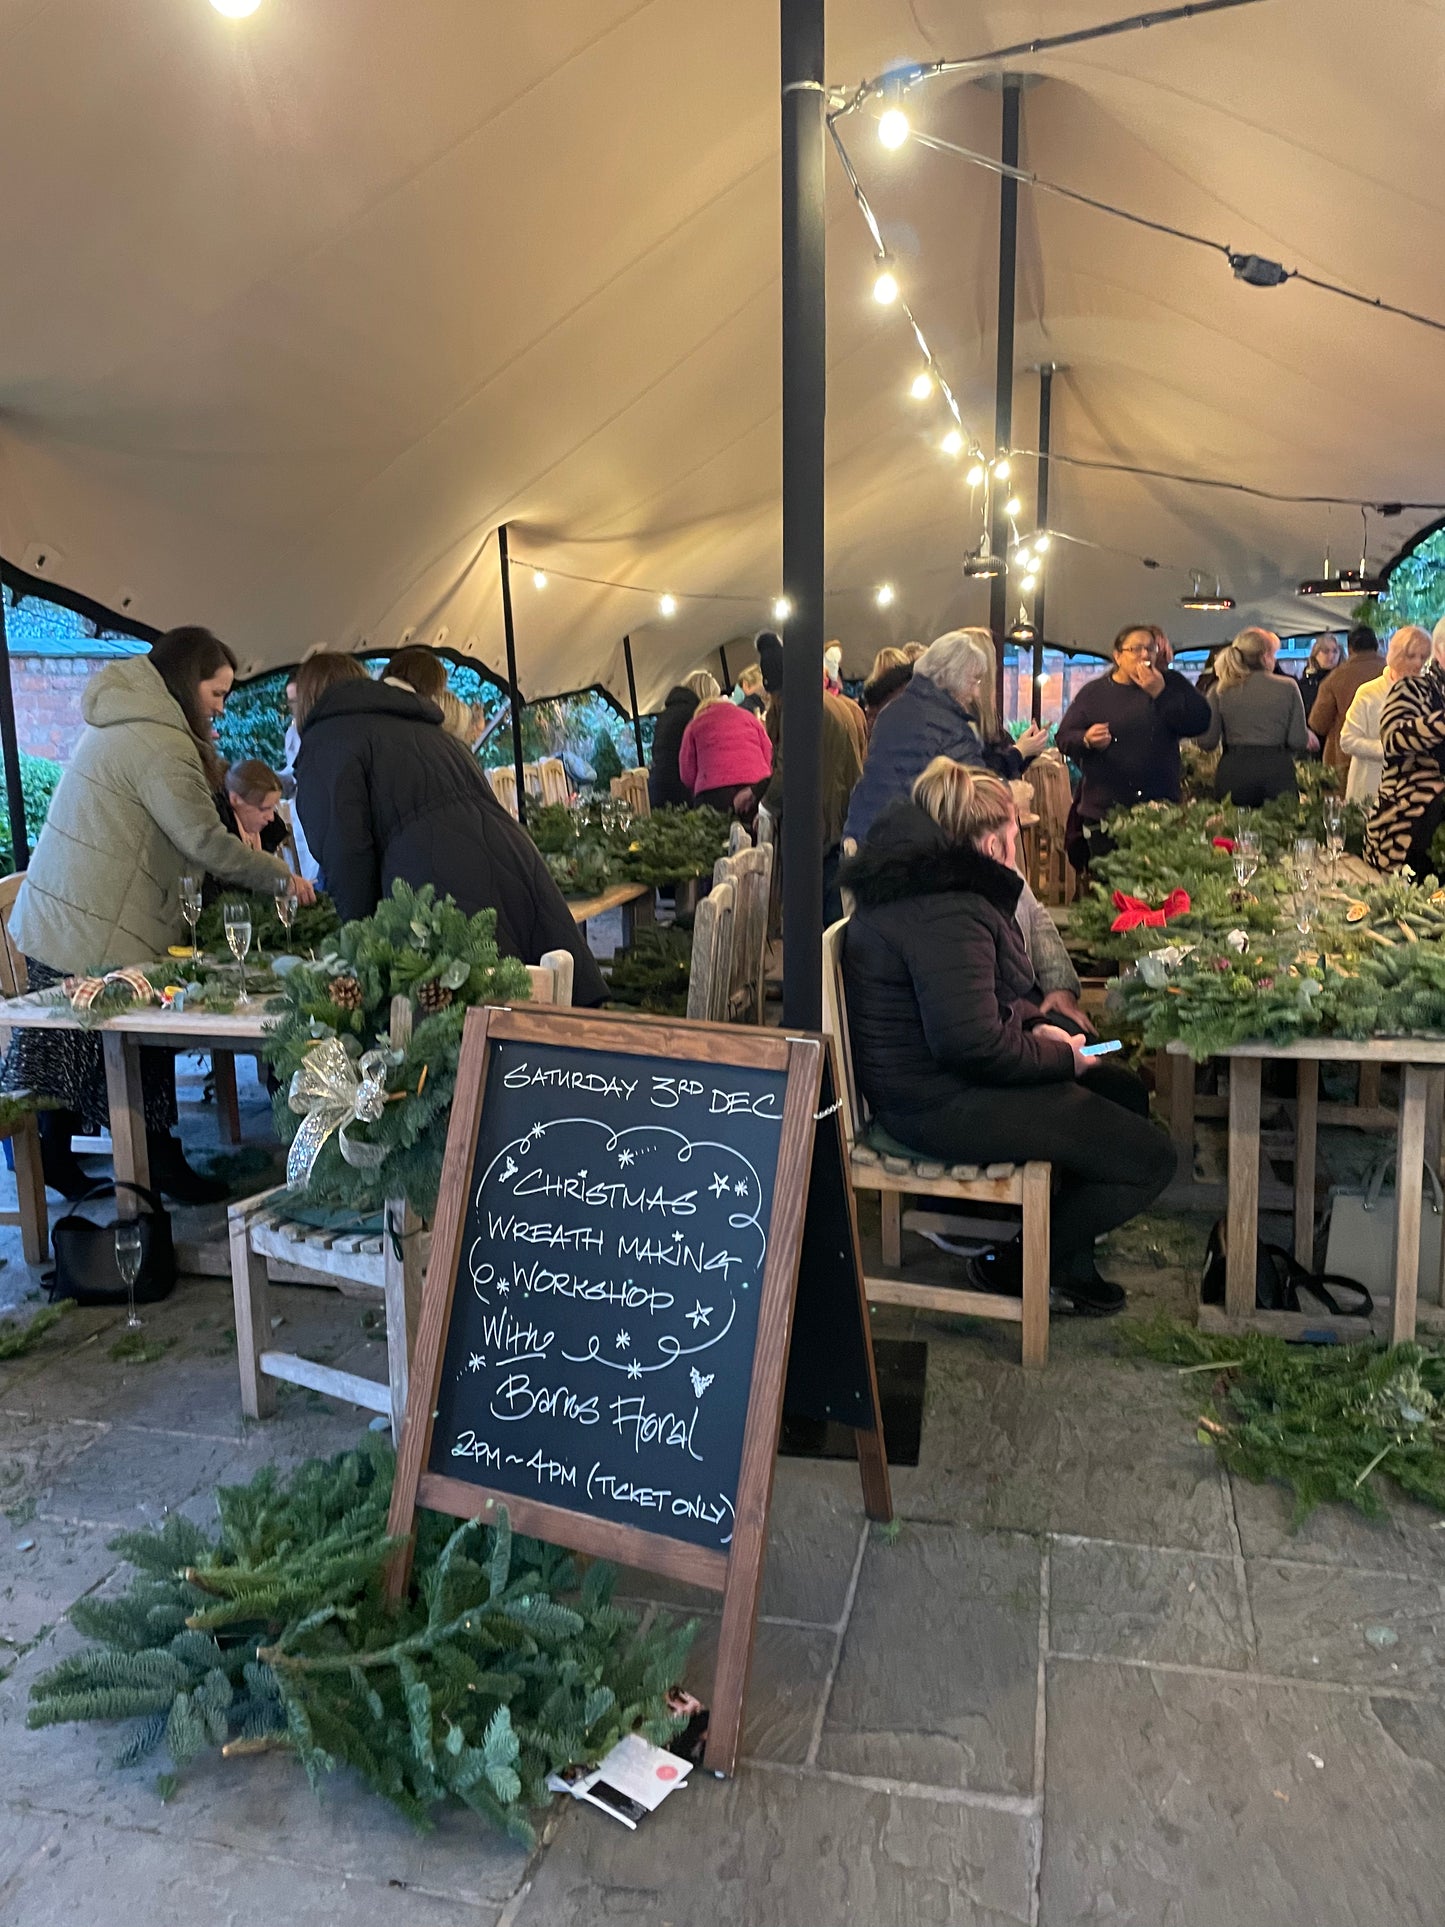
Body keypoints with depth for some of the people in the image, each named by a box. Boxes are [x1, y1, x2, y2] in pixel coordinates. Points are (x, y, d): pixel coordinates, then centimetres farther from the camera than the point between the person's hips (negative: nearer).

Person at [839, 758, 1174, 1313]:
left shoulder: (918, 881, 8)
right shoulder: (947, 912, -26)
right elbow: (972, 1042, -29)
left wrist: (1035, 1025, 5)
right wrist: (1060, 1057, -12)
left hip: (925, 1077, 11)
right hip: (943, 1107, -11)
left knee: (1124, 1091, 22)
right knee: (1150, 1160, -8)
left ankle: (1071, 1261, 29)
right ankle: (1020, 1268, 9)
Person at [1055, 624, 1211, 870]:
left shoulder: (1171, 683, 7)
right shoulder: (1093, 692, 7)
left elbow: (1200, 723, -6)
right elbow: (1063, 737, 4)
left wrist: (1160, 693, -14)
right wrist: (1086, 740, -18)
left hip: (1159, 807, 0)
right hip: (1103, 810, 0)